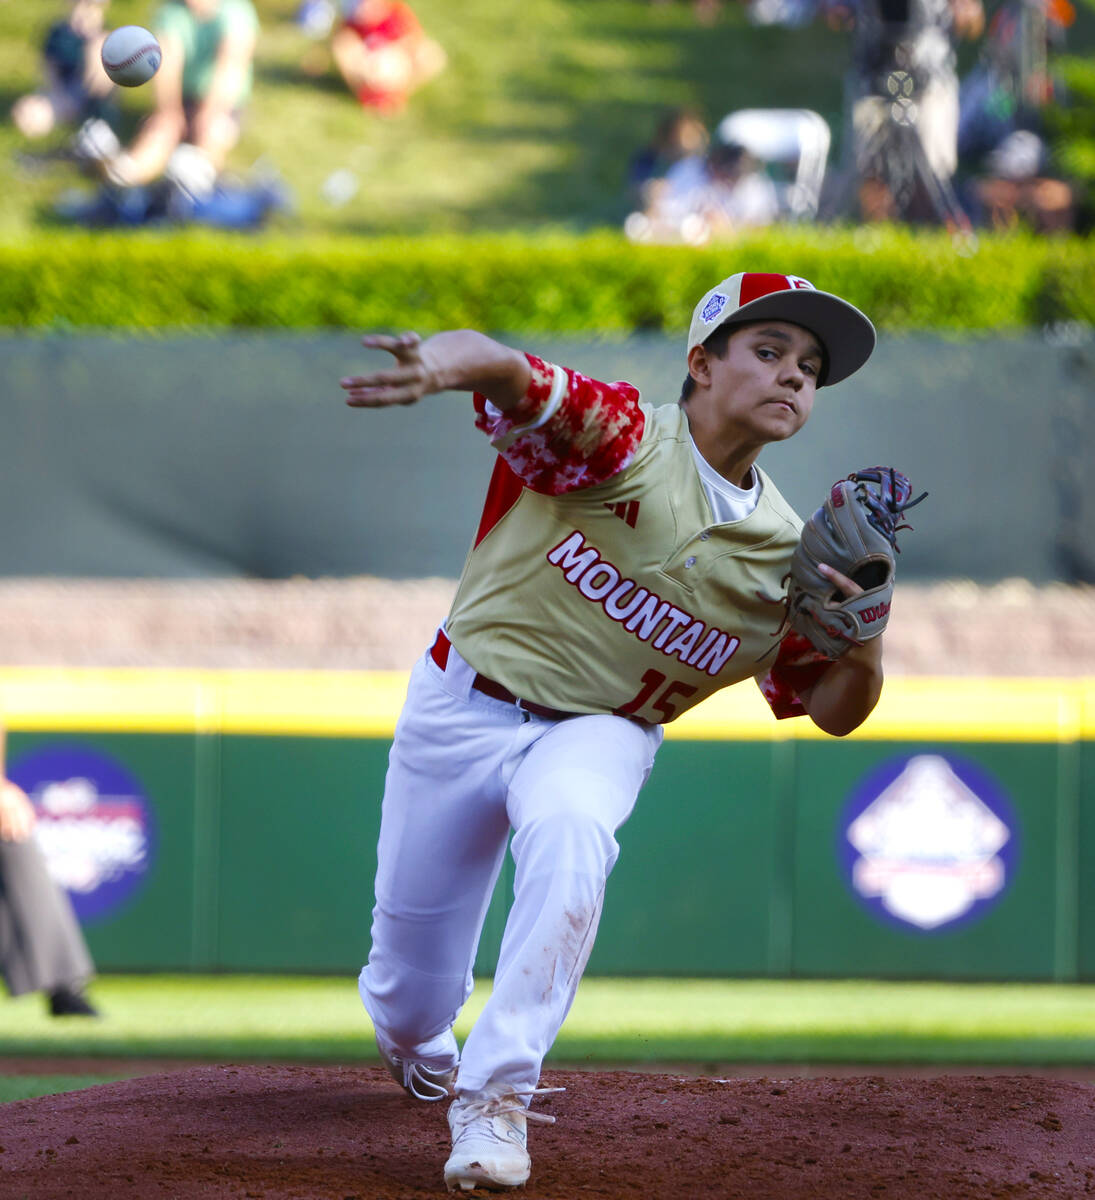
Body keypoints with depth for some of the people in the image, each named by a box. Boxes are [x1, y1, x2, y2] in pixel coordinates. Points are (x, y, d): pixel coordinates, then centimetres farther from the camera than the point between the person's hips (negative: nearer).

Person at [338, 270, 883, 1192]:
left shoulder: (786, 556, -3)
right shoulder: (620, 438, -17)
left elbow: (835, 710, 3)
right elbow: (513, 378, -37)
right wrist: (448, 361, -62)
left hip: (599, 735, 2)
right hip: (462, 708, -2)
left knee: (570, 832, -36)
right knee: (411, 996, 4)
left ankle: (496, 1097, -29)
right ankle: (419, 1047, 45)